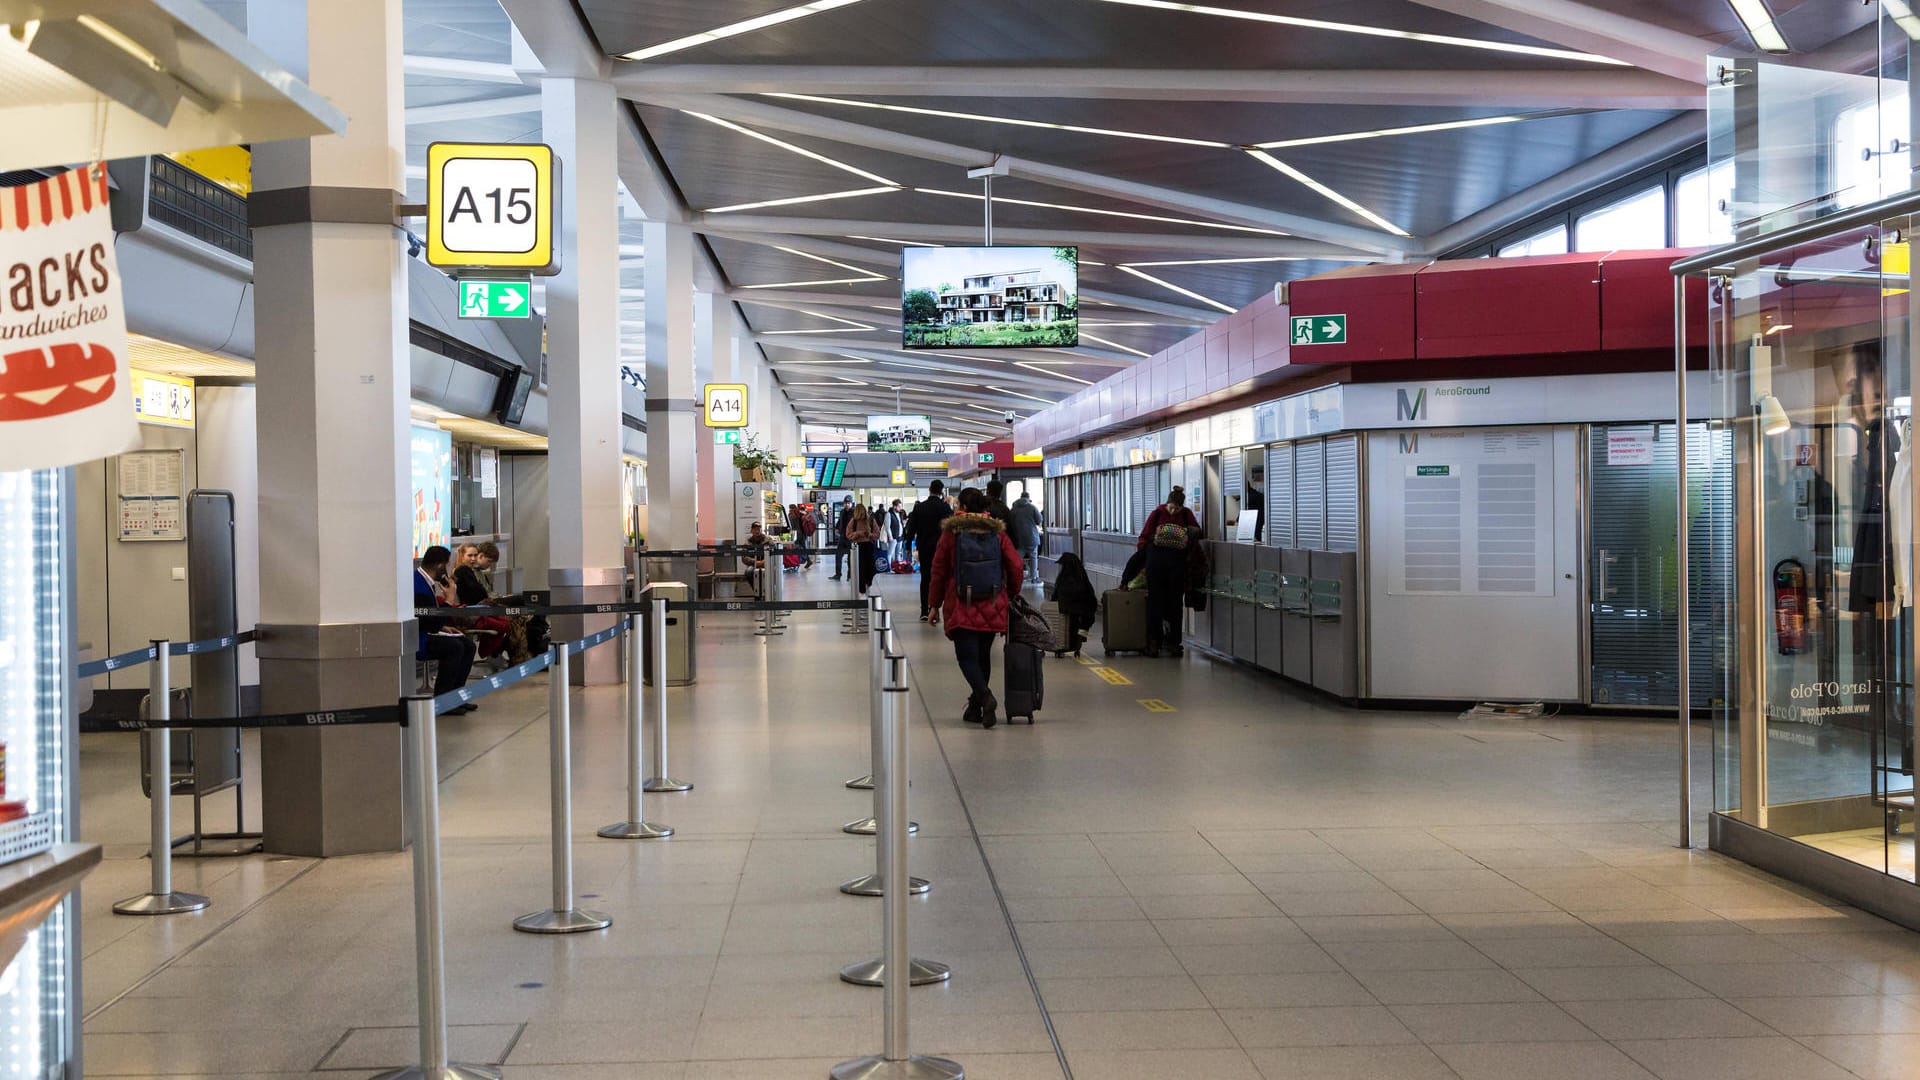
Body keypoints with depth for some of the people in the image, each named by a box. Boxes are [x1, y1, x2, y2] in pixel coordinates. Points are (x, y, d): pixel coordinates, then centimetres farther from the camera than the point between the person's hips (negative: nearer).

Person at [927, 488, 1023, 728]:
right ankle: (975, 708, 19)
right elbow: (1016, 568, 0)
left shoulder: (951, 532, -2)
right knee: (983, 654, 15)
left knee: (967, 656, -2)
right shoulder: (997, 532, 4)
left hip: (962, 607, -3)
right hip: (992, 607, 3)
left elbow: (939, 571, 1)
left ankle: (984, 696, -27)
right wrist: (1010, 595, 16)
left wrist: (935, 605, 9)